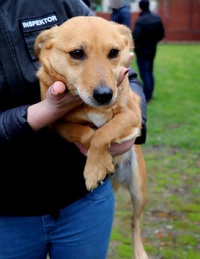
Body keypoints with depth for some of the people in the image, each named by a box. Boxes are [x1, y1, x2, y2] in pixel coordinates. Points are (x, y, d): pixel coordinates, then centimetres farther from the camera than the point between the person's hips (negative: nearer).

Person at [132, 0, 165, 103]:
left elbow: (135, 38, -28)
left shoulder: (140, 21, -21)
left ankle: (146, 97, -2)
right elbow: (161, 35, 6)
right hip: (152, 50, 7)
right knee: (150, 72, 16)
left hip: (142, 51, -7)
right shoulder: (157, 18, 1)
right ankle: (150, 95, 23)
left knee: (144, 73, -2)